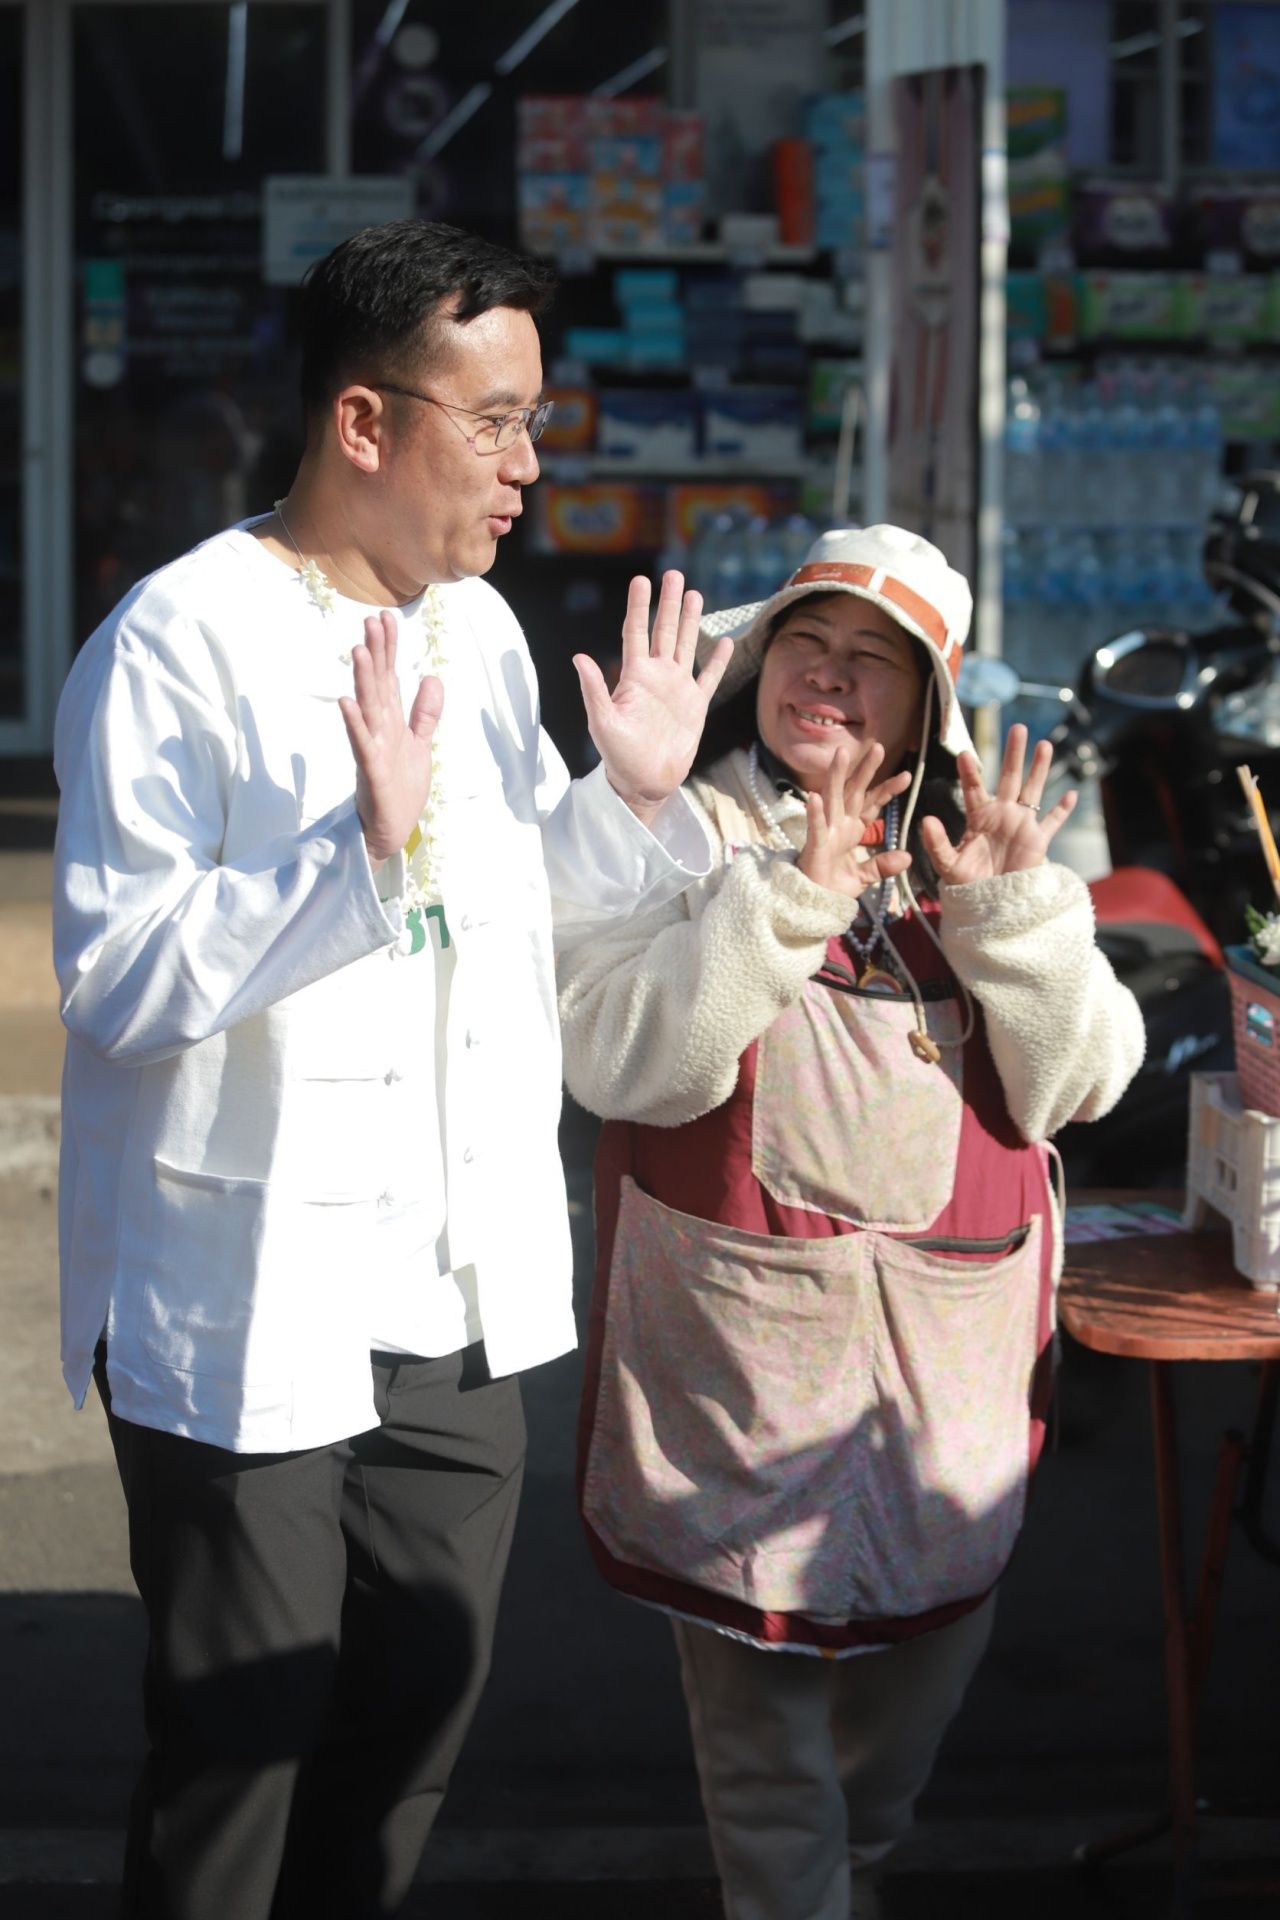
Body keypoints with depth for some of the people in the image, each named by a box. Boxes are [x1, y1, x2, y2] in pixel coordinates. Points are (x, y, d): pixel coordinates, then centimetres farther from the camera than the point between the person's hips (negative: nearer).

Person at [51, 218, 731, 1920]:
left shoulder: (480, 630, 10)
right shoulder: (181, 644, -15)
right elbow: (118, 975, -23)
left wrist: (641, 798, 2)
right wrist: (366, 849, -30)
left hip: (455, 1302, 8)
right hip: (250, 1318, -7)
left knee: (417, 1718, 17)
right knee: (239, 1749, 3)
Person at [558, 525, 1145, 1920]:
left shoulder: (978, 839, 8)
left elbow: (1075, 1080, 0)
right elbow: (620, 1059, -19)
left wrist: (1011, 909, -15)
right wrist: (791, 903, -26)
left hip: (953, 1347, 5)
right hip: (750, 1341, -4)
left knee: (935, 1624, 17)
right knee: (763, 1660, 2)